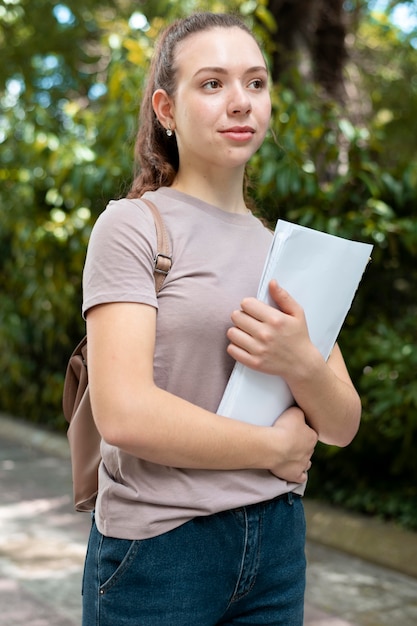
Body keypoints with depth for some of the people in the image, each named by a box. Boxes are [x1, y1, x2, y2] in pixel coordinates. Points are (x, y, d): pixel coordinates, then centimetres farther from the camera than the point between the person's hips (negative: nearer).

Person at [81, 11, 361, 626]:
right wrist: (274, 446, -10)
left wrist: (302, 364, -16)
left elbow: (343, 426, 6)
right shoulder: (132, 225, -8)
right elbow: (124, 413, -21)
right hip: (159, 546, -5)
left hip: (277, 543, 6)